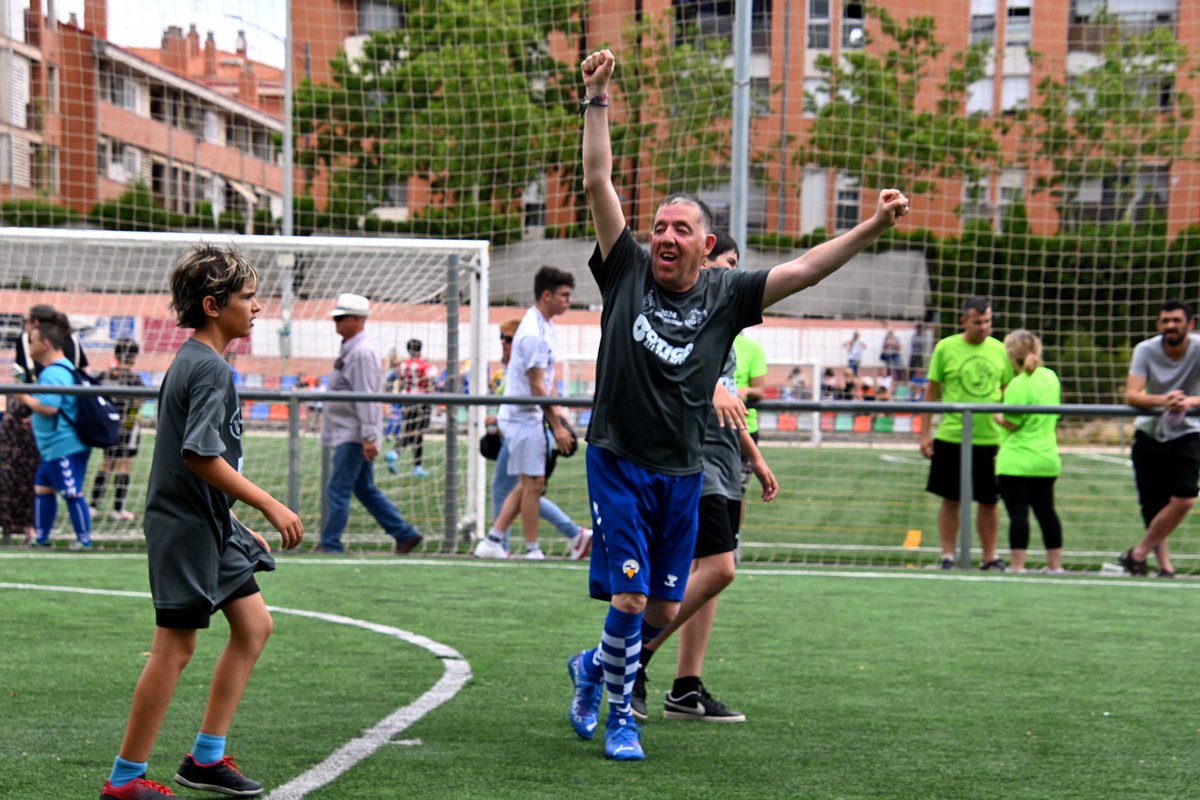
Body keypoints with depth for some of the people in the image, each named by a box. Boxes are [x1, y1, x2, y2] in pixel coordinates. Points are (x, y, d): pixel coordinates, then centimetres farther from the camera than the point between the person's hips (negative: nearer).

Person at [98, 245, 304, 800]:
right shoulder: (209, 368, -18)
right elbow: (201, 456, -27)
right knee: (176, 649, -4)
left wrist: (240, 523, 21)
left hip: (211, 526, 10)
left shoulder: (192, 362, 14)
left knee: (254, 626, 12)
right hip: (187, 529, -10)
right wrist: (271, 507, -23)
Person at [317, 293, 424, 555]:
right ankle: (405, 534, 16)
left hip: (354, 436, -10)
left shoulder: (361, 352, -15)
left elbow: (366, 397, -21)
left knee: (338, 489, -7)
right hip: (347, 433, 10)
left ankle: (330, 545, -2)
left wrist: (369, 436, -25)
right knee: (365, 489, 13)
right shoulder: (347, 350, 16)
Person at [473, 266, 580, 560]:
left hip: (530, 417, 10)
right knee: (533, 483, -3)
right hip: (523, 417, -10)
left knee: (527, 484, 13)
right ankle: (533, 549, 5)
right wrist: (556, 427, -18)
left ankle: (492, 541, 15)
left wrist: (555, 407, 7)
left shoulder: (546, 327, 13)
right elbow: (536, 386, -20)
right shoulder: (533, 333, -18)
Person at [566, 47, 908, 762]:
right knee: (630, 596, -11)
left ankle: (594, 667, 37)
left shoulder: (726, 295, 1)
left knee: (665, 609, 9)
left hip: (682, 474, 3)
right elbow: (599, 183, -6)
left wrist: (872, 229, -15)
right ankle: (619, 714, 10)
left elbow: (804, 269, -4)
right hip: (618, 461, -3)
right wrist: (597, 101, -11)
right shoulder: (627, 272, -3)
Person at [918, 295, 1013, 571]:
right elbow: (932, 392, 3)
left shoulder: (1000, 350, 5)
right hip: (951, 437, -2)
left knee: (989, 501, 6)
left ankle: (990, 557, 16)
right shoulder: (945, 348, -2)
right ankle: (947, 556, 13)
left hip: (990, 438, 2)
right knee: (950, 500, 4)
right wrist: (925, 433, 0)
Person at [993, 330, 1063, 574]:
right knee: (1046, 511, 16)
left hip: (1016, 462, -7)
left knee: (1018, 512, -6)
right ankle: (1055, 564, 22)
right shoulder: (1051, 377, 7)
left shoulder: (1019, 385, -16)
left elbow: (1011, 423, -17)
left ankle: (1017, 565, -7)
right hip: (1047, 458, 8)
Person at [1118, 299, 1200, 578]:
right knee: (1152, 506, 0)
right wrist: (1162, 401, -41)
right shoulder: (1146, 350, -11)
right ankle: (1164, 564, 17)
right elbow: (1131, 395, -22)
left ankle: (1139, 553, -2)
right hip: (1149, 433, 1)